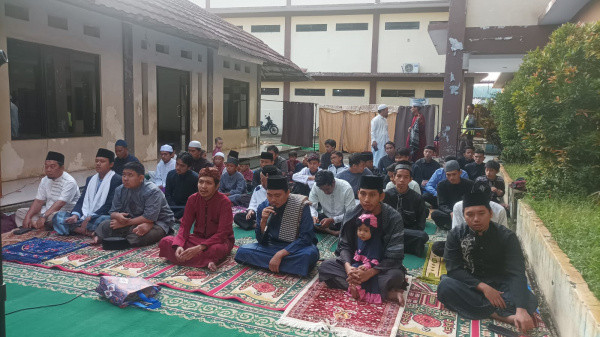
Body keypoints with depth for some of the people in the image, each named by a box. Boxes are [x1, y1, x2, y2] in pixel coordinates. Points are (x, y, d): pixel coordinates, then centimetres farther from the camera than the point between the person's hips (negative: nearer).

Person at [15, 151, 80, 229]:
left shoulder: (69, 182, -16)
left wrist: (44, 216, -33)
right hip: (47, 211, 8)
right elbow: (38, 201, 4)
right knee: (20, 212, 1)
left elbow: (60, 204, -25)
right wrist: (28, 217, -11)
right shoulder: (45, 180, 9)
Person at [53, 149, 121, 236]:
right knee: (59, 215, -12)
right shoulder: (90, 179, 21)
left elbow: (110, 204, -14)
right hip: (84, 216, 8)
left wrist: (90, 218, -19)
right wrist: (75, 215, -6)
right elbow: (82, 200, 14)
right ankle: (90, 232, -26)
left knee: (103, 220, -40)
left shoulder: (116, 180, -5)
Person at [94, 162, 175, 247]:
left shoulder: (152, 191, -22)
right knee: (105, 225, -9)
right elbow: (113, 212, 1)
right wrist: (117, 216, -24)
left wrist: (126, 223, -23)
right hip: (133, 222, 6)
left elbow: (149, 218, -27)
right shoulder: (120, 190, -1)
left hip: (157, 223, -6)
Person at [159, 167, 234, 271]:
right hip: (198, 238, 6)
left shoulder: (224, 202, -18)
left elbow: (222, 234, -22)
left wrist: (199, 248, -34)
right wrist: (179, 245, -26)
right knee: (165, 242, -20)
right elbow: (185, 226, -5)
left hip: (220, 240, -6)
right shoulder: (193, 199, -4)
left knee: (216, 249, -43)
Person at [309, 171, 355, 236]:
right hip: (325, 216, 3)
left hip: (342, 219, -3)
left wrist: (332, 220, -31)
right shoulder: (316, 187, -14)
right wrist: (313, 216, -27)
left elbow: (351, 214, -20)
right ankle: (334, 233, -22)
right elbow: (312, 206, -4)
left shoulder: (346, 188, -22)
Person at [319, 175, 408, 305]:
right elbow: (345, 245, -3)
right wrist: (348, 267, -25)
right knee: (325, 266, -22)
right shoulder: (352, 215, -6)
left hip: (381, 266, -5)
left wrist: (369, 273, -32)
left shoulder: (394, 218, -17)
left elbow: (394, 256, -20)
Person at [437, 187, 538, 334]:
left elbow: (516, 274, -21)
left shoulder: (506, 237, -10)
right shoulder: (456, 234, -8)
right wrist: (483, 287, -27)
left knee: (530, 301, -28)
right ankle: (500, 315, -29)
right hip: (469, 286, 1)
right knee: (444, 286, -33)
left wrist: (521, 310, -36)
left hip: (498, 286, -1)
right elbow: (454, 269, -13)